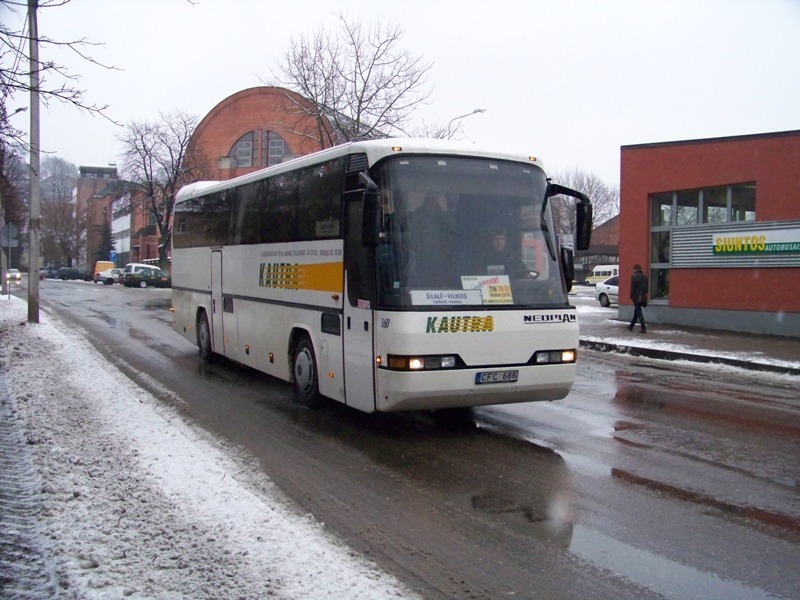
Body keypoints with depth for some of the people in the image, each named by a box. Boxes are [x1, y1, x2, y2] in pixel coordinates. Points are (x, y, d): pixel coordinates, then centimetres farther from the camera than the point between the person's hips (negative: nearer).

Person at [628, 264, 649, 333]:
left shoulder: (634, 276, -12)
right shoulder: (645, 277, 8)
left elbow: (632, 288, -12)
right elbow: (647, 287, 10)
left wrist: (631, 296, -3)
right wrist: (644, 294, 17)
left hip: (636, 297, -7)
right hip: (643, 298, 7)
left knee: (638, 312, -3)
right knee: (636, 311, 17)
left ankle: (643, 328, -8)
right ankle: (631, 326, 27)